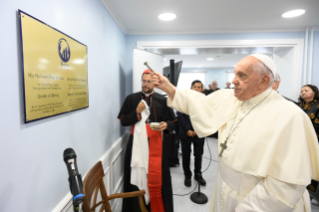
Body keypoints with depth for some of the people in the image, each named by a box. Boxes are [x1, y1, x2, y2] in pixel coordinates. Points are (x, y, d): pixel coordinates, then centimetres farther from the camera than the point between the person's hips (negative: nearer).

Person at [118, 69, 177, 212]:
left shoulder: (162, 100, 1)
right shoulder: (131, 99, 5)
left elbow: (174, 122, 5)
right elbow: (123, 121, 3)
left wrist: (166, 125, -16)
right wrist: (136, 112, -11)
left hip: (156, 144, -1)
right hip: (136, 144, 1)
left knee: (156, 177, 4)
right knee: (136, 175, 7)